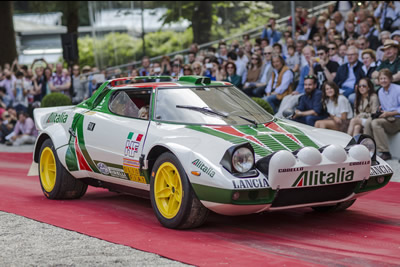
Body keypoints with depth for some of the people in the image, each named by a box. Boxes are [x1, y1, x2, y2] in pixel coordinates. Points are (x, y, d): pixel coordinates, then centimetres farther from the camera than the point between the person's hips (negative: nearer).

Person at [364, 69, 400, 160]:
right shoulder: (380, 92, 13)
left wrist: (389, 113, -21)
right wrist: (381, 112, -1)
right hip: (386, 118, 7)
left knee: (376, 123, -29)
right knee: (368, 122, -18)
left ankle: (385, 153, -26)